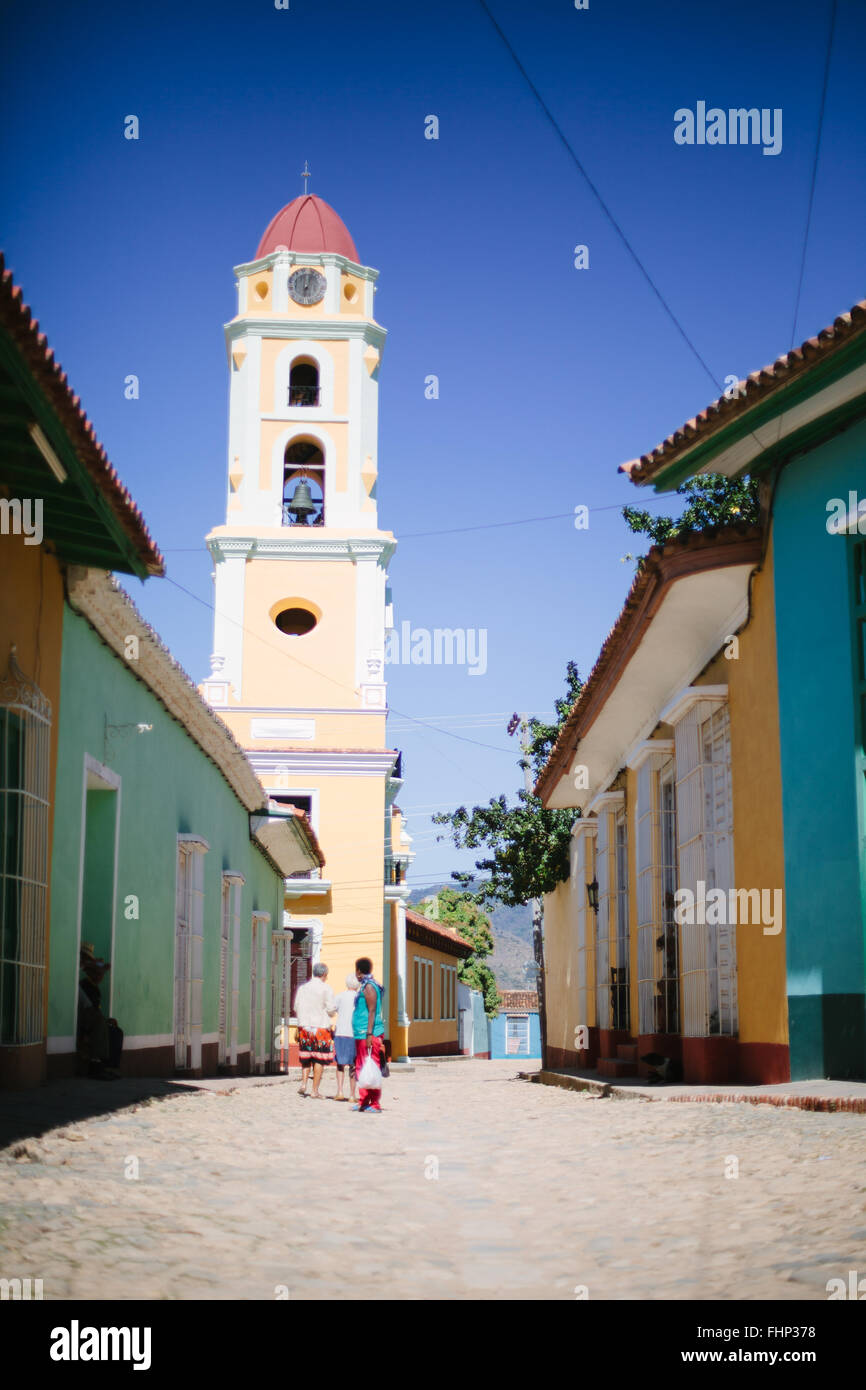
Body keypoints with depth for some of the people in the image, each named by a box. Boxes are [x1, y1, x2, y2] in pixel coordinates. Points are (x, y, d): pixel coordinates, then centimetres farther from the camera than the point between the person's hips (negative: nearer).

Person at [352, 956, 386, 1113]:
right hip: (361, 1035, 10)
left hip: (369, 1035, -10)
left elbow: (372, 1011, -19)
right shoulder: (364, 986, 18)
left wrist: (369, 1035, -23)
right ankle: (363, 1102, 19)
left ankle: (375, 1105, -8)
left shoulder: (369, 987, -13)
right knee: (361, 1069, 14)